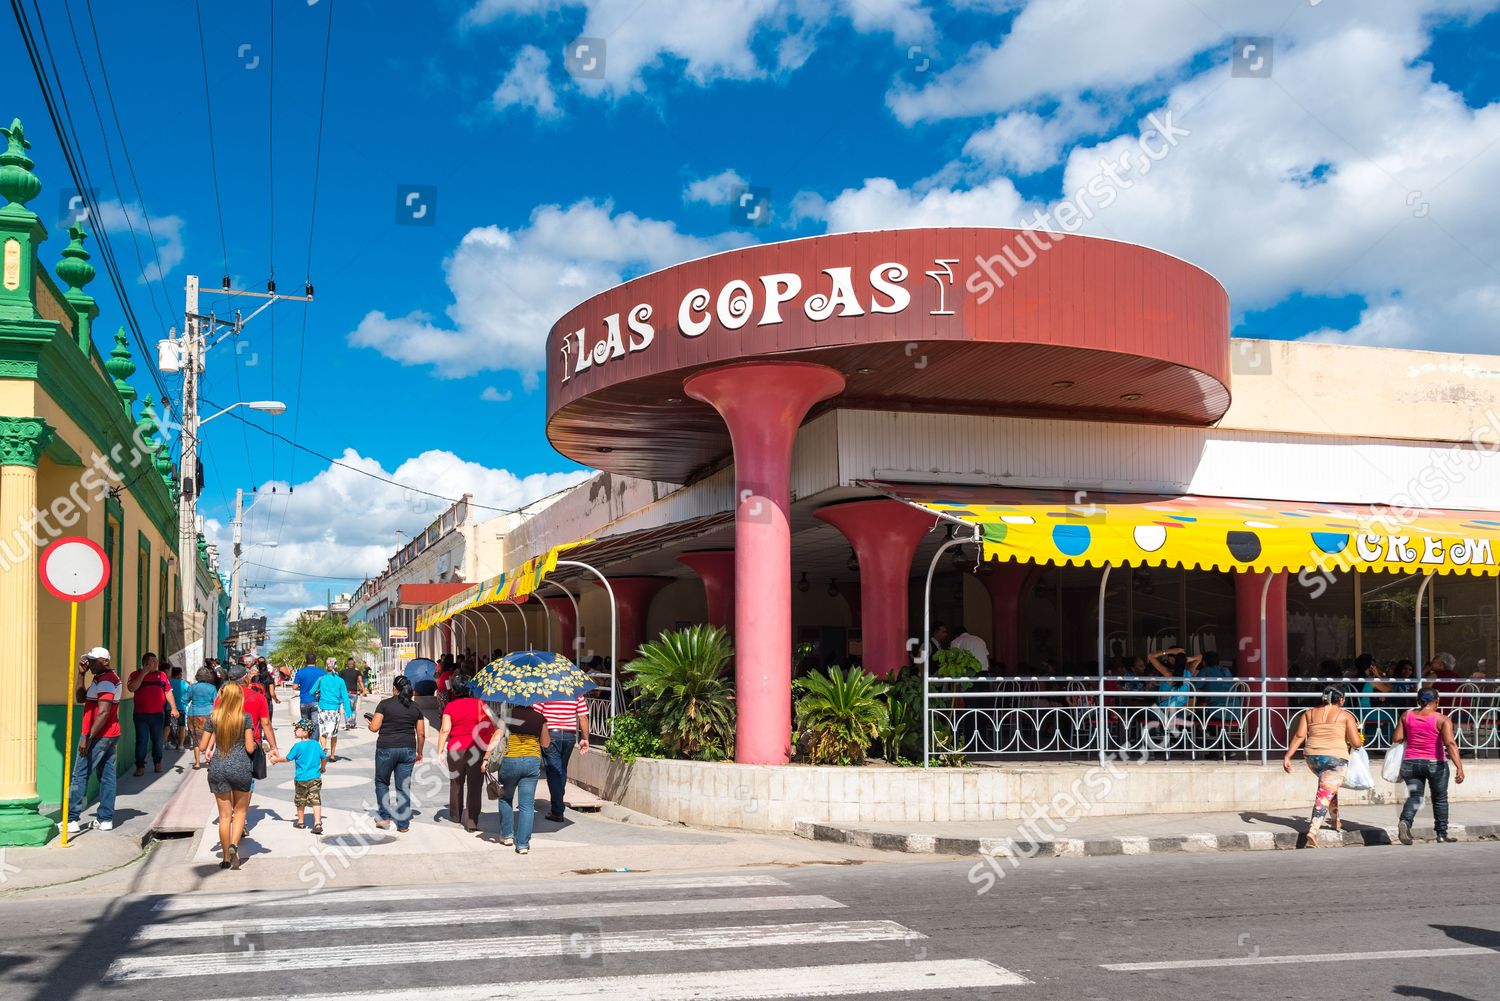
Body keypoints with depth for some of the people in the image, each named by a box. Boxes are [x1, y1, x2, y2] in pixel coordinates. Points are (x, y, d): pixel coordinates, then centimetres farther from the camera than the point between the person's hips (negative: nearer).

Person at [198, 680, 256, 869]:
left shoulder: (214, 717, 0)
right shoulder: (245, 717, -6)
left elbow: (202, 747, 4)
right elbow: (250, 748, -7)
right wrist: (254, 744, 14)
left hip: (218, 768, 2)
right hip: (240, 768, -2)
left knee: (225, 814, 10)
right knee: (240, 810, 16)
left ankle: (226, 857, 14)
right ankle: (234, 844, -7)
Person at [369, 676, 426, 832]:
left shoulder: (385, 704, -5)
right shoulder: (415, 707, 5)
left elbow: (374, 728, -9)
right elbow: (421, 734, 6)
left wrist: (370, 723, 14)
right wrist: (419, 752, 19)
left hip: (386, 749, -3)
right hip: (408, 749, 3)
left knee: (381, 782, 17)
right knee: (404, 787, 7)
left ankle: (385, 817, 10)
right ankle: (403, 825, 9)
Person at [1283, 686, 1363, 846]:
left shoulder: (1309, 713, 11)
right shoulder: (1345, 715, 2)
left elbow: (1299, 736, 2)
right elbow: (1356, 743, -2)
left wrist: (1288, 756, 2)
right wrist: (1360, 742, 21)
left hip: (1312, 756, 5)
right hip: (1335, 757, -5)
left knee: (1327, 785, 30)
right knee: (1325, 794, -7)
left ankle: (1336, 821, 38)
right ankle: (1313, 831, -23)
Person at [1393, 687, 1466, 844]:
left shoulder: (1407, 716, 1)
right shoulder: (1442, 719, -9)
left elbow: (1397, 739, 1)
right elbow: (1450, 743, -20)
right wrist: (1459, 767, -25)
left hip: (1410, 763, 2)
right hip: (1435, 764, -2)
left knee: (1414, 796, 8)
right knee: (1440, 799, 16)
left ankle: (1405, 821, -20)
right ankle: (1442, 834, 22)